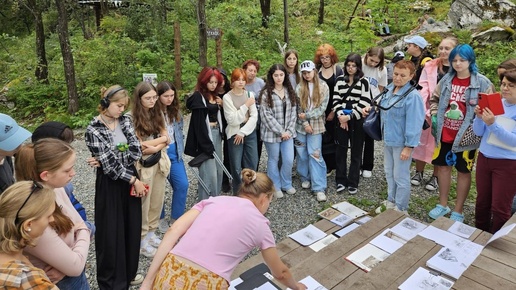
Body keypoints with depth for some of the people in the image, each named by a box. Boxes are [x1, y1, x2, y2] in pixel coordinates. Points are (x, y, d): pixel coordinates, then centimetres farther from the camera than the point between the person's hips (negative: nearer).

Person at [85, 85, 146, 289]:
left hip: (131, 180, 5)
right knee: (111, 232, 5)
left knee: (132, 228, 15)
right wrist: (135, 181, -13)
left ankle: (128, 273, 37)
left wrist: (106, 161, -16)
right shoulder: (94, 130, -13)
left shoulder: (125, 121, 2)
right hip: (110, 185, -5)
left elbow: (137, 151, -7)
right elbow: (109, 165, -17)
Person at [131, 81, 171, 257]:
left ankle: (151, 233, 33)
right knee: (144, 203, 7)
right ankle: (142, 240, 22)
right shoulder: (132, 117, -14)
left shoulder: (158, 113, 5)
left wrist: (155, 148, -18)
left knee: (157, 200, 14)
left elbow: (166, 140, 0)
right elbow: (138, 145, -17)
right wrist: (161, 138, -9)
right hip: (143, 165, -5)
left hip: (159, 162, 6)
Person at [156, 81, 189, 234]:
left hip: (174, 153, 5)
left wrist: (180, 149, 9)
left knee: (182, 185, 1)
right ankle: (160, 218, 29)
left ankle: (176, 219, 18)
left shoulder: (176, 110, 5)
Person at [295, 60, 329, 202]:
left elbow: (322, 108, -6)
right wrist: (305, 123, -8)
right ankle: (305, 178, 31)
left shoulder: (323, 87, -1)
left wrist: (307, 115, -12)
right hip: (301, 125, 2)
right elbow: (297, 108, 1)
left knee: (315, 154, -7)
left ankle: (319, 188, -4)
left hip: (316, 125, -2)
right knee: (302, 153, 9)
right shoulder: (299, 87, 3)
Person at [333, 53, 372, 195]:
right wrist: (340, 115, -10)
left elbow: (364, 103, -10)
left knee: (356, 152, 4)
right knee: (340, 150, 7)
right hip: (341, 120, 3)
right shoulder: (340, 80, 8)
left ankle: (353, 182, 14)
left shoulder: (364, 81, -2)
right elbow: (336, 99, 3)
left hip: (357, 120, -3)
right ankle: (341, 180, 19)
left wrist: (349, 116, -15)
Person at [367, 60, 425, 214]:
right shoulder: (389, 89, 3)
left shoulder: (412, 96, -21)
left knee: (400, 177, 6)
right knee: (389, 173, 21)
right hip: (388, 139, 8)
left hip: (402, 142, -8)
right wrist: (372, 109, 2)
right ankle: (391, 201, 40)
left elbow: (414, 123, -22)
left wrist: (409, 146, -21)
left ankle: (400, 208, 23)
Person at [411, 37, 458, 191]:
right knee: (422, 141, 11)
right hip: (428, 111, 2)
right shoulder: (430, 66, -1)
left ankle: (435, 177, 24)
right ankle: (419, 173, 27)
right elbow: (422, 89, -5)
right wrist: (423, 110, -14)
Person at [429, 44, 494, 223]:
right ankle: (443, 205, 32)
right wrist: (434, 114, 2)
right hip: (444, 134, 4)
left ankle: (458, 211, 23)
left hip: (465, 136, -4)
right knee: (443, 167, 14)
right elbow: (435, 98, 16)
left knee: (463, 172, 9)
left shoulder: (482, 83, -9)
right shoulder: (447, 79, 2)